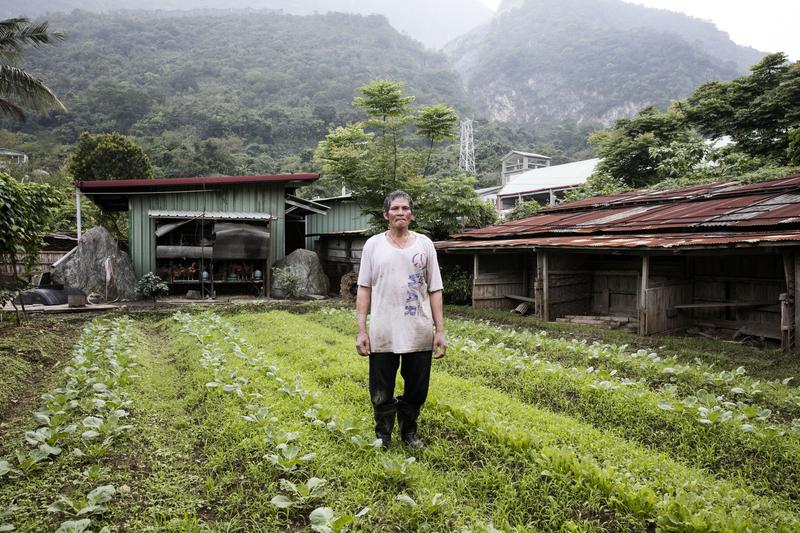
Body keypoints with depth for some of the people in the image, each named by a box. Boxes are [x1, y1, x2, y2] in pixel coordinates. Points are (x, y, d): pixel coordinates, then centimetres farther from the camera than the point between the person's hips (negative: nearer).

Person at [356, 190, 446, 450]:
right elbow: (364, 289, 3)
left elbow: (435, 290, 5)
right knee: (382, 394, 9)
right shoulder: (373, 244, 3)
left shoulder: (424, 244, 5)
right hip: (382, 334, -1)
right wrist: (361, 330, -3)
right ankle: (382, 436, 32)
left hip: (419, 335, 1)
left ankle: (409, 431, 37)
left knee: (416, 390, 14)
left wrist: (440, 331, 1)